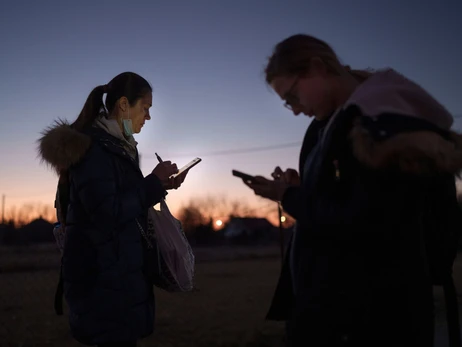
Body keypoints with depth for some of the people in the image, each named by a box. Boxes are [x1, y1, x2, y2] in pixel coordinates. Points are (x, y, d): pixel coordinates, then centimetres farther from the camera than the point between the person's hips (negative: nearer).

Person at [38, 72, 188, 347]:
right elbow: (108, 212, -22)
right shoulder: (92, 146, -14)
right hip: (103, 275, -9)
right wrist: (154, 183, -14)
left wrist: (160, 186, 8)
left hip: (120, 270, 9)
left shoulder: (119, 146, 14)